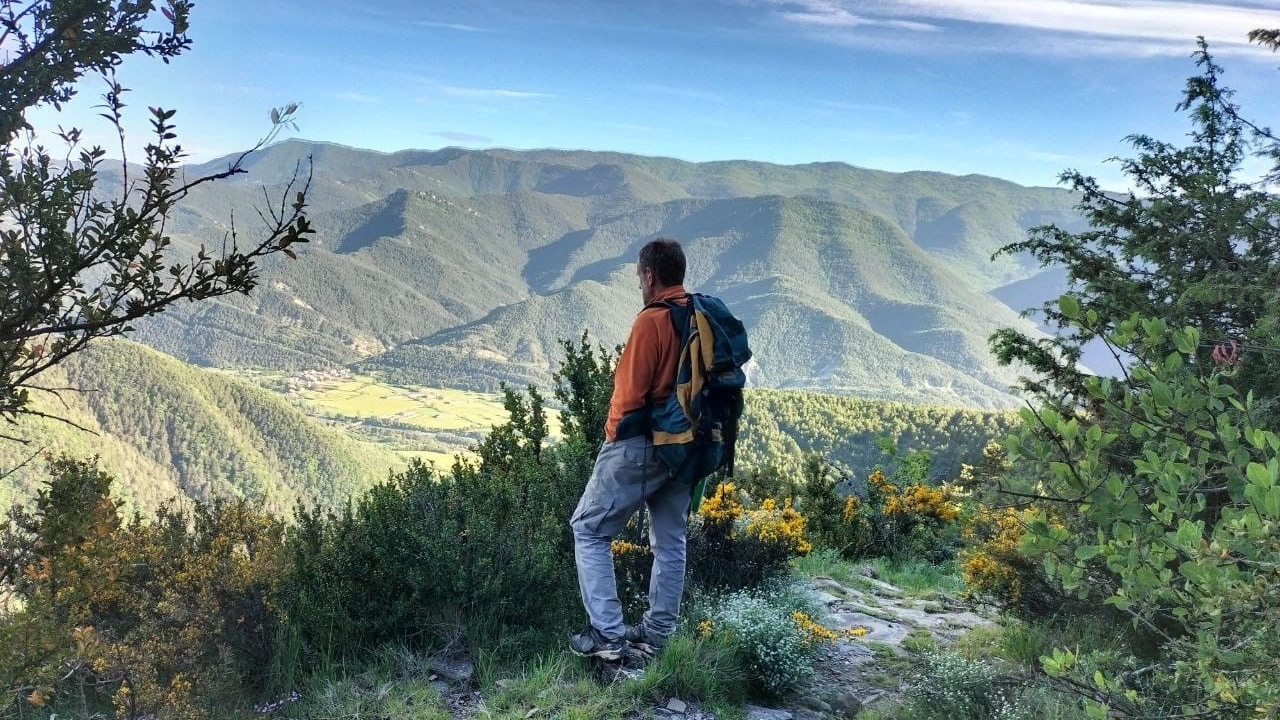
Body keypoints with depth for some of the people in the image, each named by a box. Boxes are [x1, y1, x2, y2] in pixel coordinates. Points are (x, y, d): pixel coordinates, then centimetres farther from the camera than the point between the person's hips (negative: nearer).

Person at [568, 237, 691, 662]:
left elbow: (632, 391, -17)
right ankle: (656, 635, 24)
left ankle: (608, 635, 2)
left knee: (589, 530, 5)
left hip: (640, 446, -8)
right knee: (670, 543, 15)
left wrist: (613, 435, -2)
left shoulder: (652, 320, -17)